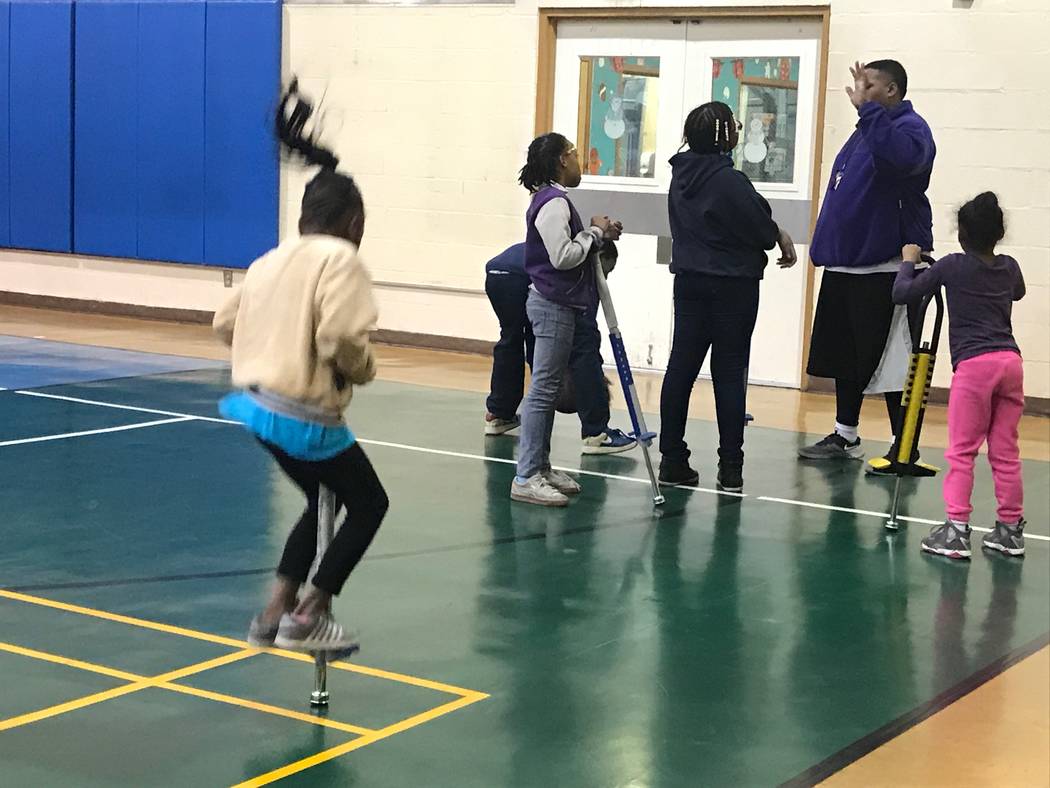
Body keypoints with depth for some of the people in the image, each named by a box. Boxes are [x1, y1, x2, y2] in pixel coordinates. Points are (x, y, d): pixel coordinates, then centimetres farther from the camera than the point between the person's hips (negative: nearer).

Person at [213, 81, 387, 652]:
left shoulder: (270, 260, 12)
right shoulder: (341, 260, -12)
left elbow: (225, 323, 17)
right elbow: (342, 340, -24)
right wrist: (363, 369, -3)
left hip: (258, 405, 9)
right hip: (305, 415, -8)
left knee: (325, 501, 25)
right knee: (369, 503, 10)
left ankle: (275, 613, 23)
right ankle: (308, 617, 6)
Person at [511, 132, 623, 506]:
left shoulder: (555, 200, 17)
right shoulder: (552, 203, -16)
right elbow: (563, 256, -23)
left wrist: (601, 235, 7)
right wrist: (595, 231, -11)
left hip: (559, 304, 11)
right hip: (553, 305, -11)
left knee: (548, 390, 14)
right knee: (543, 390, -10)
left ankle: (541, 467, 20)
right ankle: (526, 478, -9)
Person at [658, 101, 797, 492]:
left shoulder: (682, 174, 3)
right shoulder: (729, 180, -19)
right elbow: (760, 228, -13)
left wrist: (774, 232, 11)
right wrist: (781, 237, 12)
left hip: (689, 280, 6)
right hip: (732, 284, -6)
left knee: (681, 365, 8)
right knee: (730, 372, 0)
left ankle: (672, 459, 9)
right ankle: (730, 467, 2)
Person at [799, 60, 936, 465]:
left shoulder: (911, 128, -10)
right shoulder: (868, 129, 19)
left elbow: (900, 156, -35)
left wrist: (867, 108, -31)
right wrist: (829, 247, 20)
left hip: (885, 270, -9)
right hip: (845, 265, 9)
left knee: (889, 362, -5)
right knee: (845, 356, 15)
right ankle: (845, 435, 25)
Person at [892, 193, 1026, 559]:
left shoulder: (952, 267, -1)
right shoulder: (1009, 267, 14)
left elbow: (901, 293, 1)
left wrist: (909, 262, 17)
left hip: (974, 364, -5)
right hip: (1011, 361, 5)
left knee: (961, 451, -3)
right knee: (1005, 451, 11)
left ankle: (956, 529, -9)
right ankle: (1010, 528, 16)